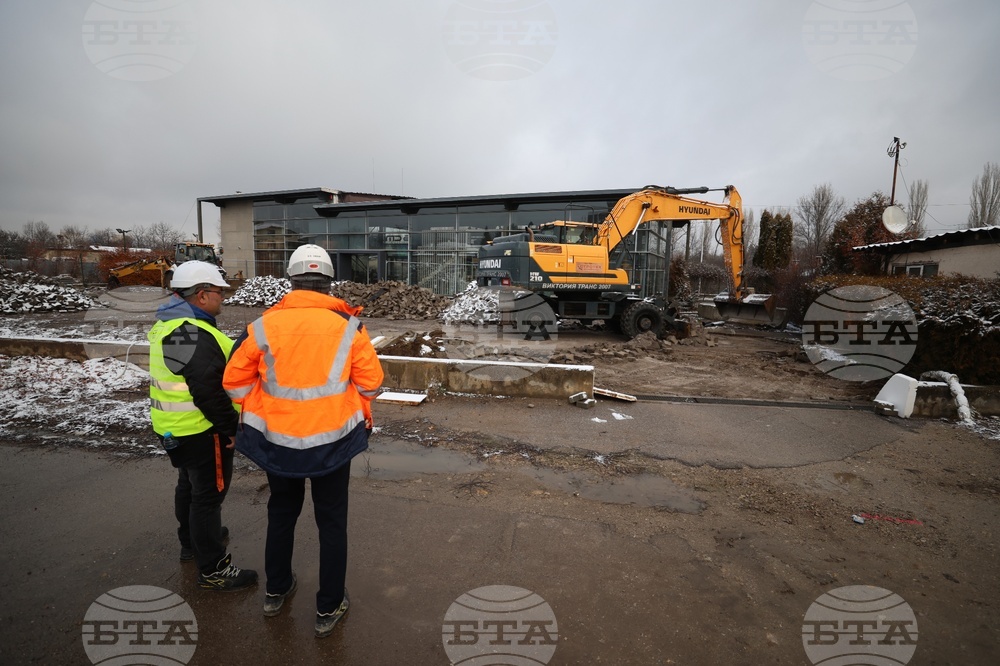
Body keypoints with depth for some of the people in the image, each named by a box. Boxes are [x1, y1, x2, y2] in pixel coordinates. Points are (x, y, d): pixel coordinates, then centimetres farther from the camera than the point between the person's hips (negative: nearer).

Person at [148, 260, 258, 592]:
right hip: (201, 430, -11)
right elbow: (208, 390, -29)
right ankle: (213, 570, 15)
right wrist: (229, 427, -19)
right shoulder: (193, 334, -26)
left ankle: (192, 542, 47)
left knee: (190, 484, 26)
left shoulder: (170, 324, 8)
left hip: (176, 426, 11)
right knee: (209, 494, 2)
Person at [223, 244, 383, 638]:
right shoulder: (348, 326, -12)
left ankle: (276, 592, 43)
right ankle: (329, 609, 28)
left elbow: (235, 384, -1)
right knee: (332, 522, 15)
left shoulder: (263, 326, -8)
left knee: (281, 513, 25)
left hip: (277, 441, 2)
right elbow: (371, 385, -5)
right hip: (332, 441, -2)